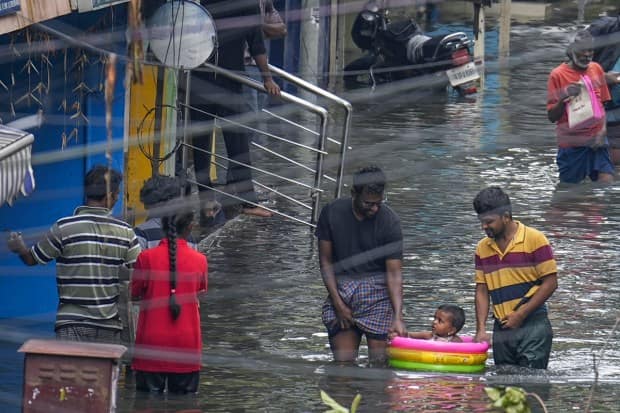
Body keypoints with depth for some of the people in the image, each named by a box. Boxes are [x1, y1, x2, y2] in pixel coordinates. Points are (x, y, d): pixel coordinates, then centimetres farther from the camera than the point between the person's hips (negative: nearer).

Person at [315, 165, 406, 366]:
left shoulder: (389, 221, -10)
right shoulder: (332, 213, -4)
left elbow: (394, 274, -12)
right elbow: (325, 261, 2)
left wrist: (397, 316, -23)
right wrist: (338, 304, -6)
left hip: (376, 288, -2)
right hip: (341, 288, 2)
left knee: (379, 360, -9)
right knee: (343, 361, -2)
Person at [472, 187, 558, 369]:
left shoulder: (535, 239, -5)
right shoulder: (482, 248, 12)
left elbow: (550, 283, -7)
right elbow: (482, 291, 12)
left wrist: (521, 315, -12)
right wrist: (481, 329, 0)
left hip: (533, 326, -6)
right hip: (501, 328, 6)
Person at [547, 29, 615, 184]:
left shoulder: (596, 69, 8)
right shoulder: (558, 75, -4)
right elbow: (552, 117, -2)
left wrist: (603, 130, 0)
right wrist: (564, 99, -21)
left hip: (597, 141, 3)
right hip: (571, 143, -3)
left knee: (607, 182, -13)